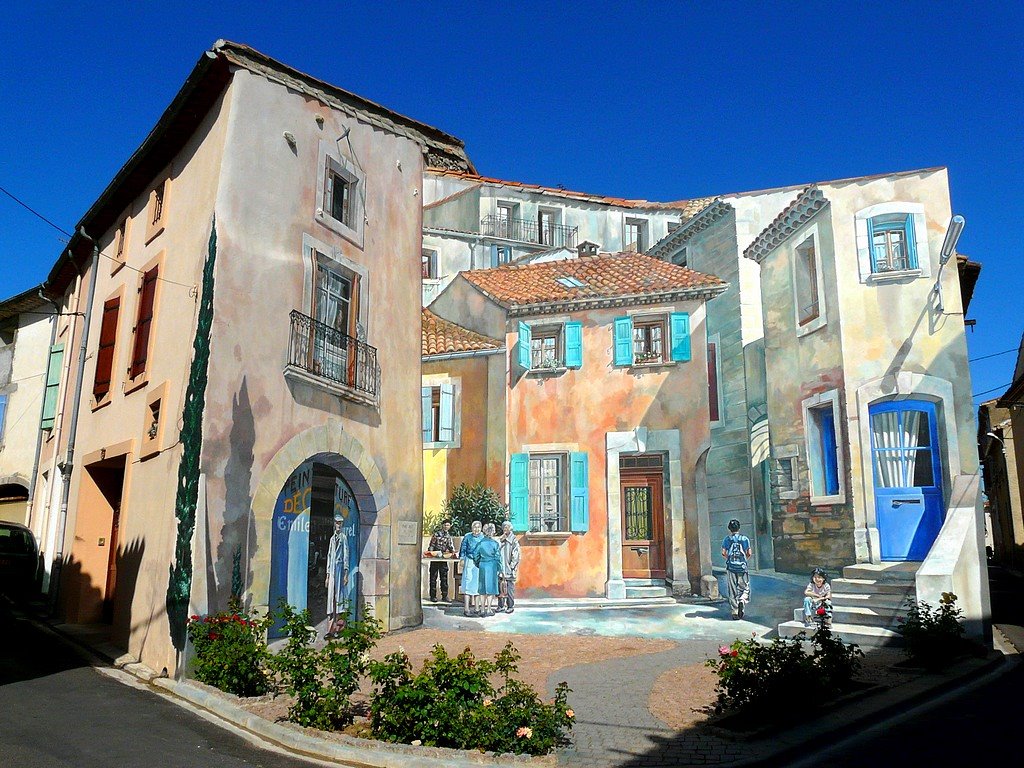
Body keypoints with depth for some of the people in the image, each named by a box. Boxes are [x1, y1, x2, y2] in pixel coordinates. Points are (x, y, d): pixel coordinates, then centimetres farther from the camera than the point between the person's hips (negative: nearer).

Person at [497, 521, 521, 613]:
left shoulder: (514, 541, -3)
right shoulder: (500, 540, 13)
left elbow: (516, 555, -6)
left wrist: (512, 566, -9)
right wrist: (501, 540, -6)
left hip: (509, 570, -5)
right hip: (500, 568, 5)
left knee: (510, 588, -3)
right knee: (500, 588, 7)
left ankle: (510, 606, 6)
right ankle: (501, 606, 15)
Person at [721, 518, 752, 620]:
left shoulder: (726, 539, 1)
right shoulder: (745, 539, 2)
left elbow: (723, 553, -5)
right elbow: (749, 553, 0)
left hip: (731, 567, 0)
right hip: (742, 567, 0)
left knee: (733, 590, 6)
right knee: (745, 588, 11)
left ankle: (735, 612, 5)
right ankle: (742, 600, -19)